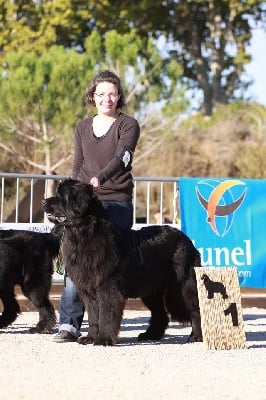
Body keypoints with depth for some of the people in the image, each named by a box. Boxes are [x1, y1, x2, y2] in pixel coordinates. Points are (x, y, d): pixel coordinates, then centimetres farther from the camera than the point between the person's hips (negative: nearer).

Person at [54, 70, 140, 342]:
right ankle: (69, 324, -8)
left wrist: (99, 178, -33)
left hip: (117, 204, -3)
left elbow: (121, 158, -16)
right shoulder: (82, 128, 15)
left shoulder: (128, 125, 1)